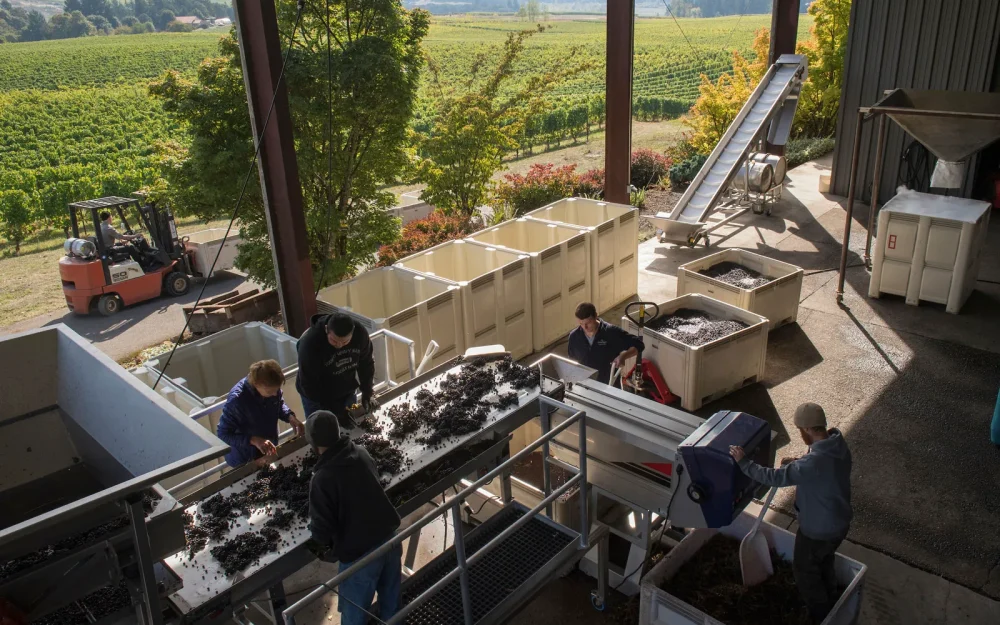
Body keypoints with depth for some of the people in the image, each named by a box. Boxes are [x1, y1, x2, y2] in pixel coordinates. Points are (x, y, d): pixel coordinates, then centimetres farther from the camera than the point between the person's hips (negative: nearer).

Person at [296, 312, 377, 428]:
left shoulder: (360, 333, -22)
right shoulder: (310, 343, -35)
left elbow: (366, 364, -4)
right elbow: (309, 385, -26)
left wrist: (367, 393, -11)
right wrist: (335, 410, -27)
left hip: (347, 393, 4)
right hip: (317, 398, -4)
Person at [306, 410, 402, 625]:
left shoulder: (322, 479, -25)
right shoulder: (361, 453, -7)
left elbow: (322, 529, -19)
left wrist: (325, 548, 4)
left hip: (359, 554, -6)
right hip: (391, 536, 6)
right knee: (391, 597, 28)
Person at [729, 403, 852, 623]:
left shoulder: (813, 462, -38)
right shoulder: (838, 446, -10)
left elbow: (775, 477, -33)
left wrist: (744, 462, -24)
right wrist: (796, 463, 1)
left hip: (818, 530, -8)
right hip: (840, 522, 8)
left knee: (805, 570, 19)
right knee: (824, 563, 32)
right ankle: (832, 604, 54)